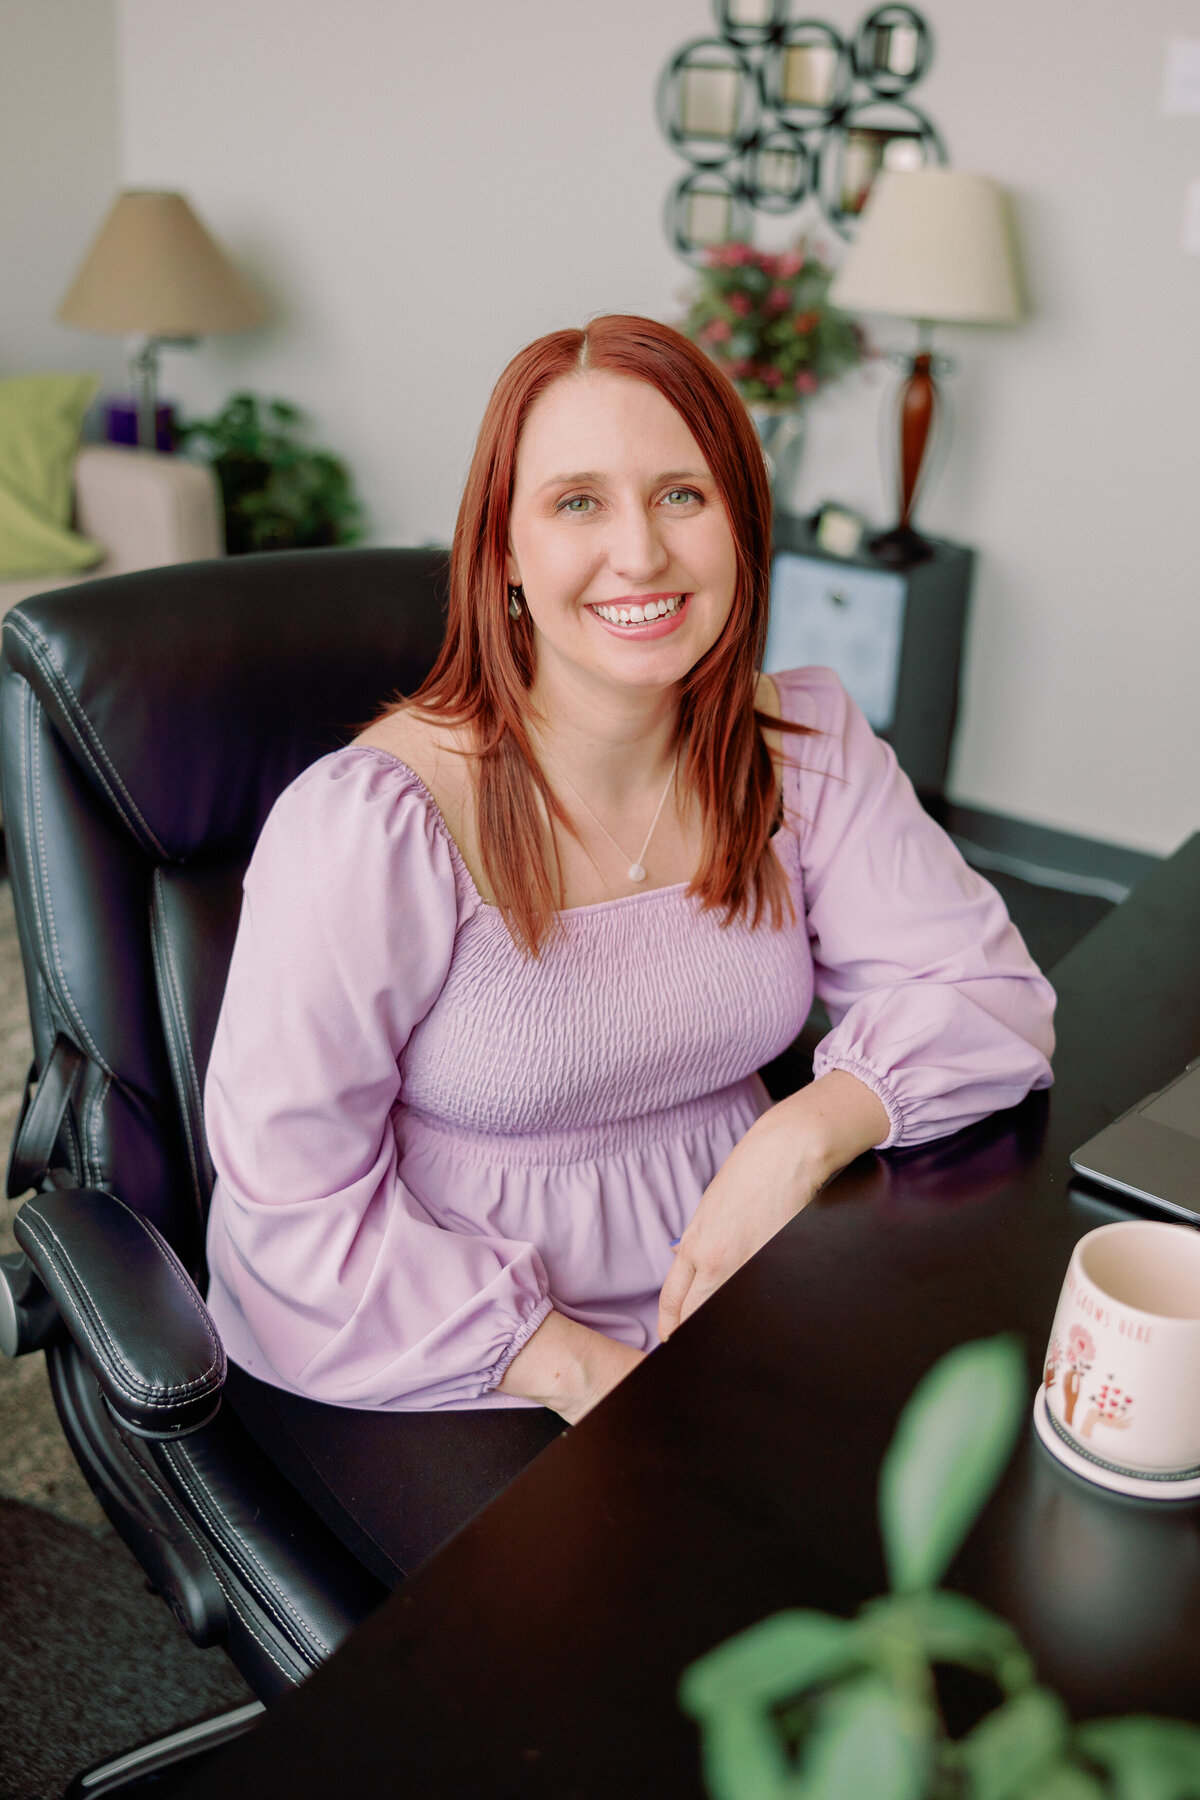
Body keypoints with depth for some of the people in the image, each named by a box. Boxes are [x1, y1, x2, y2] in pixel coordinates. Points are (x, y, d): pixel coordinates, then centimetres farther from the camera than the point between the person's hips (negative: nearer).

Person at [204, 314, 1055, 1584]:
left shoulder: (805, 748, -4)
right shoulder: (374, 823, -21)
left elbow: (985, 993, -3)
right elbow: (289, 1185, -17)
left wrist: (802, 1134, -21)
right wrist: (565, 1365, -19)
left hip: (717, 1292, 5)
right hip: (418, 1355, -4)